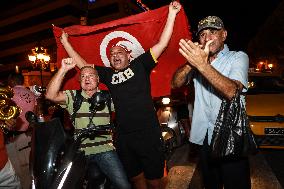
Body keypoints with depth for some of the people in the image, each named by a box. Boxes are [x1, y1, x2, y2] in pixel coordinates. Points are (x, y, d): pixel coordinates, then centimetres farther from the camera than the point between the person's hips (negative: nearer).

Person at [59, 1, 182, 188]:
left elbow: (162, 44, -2)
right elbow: (82, 65, 17)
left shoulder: (140, 65, 2)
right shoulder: (108, 74, 10)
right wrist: (65, 42, 20)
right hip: (123, 137, 4)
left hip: (149, 134, -3)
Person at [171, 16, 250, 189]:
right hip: (205, 136, 4)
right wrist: (190, 63, -25)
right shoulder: (198, 58, 9)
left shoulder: (238, 57, -3)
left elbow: (232, 92, -23)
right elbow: (175, 84, -6)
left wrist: (202, 64, -33)